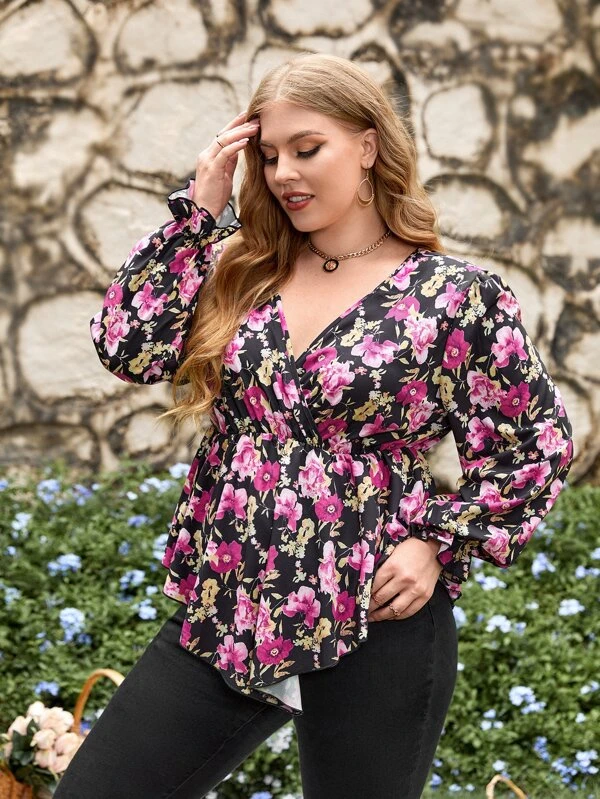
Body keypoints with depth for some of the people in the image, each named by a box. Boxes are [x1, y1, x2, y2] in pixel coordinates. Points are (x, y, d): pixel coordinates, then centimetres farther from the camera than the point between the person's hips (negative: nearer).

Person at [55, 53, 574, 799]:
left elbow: (538, 445, 1)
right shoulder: (240, 269, 7)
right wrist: (198, 211, -4)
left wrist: (439, 541, -9)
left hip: (374, 634, -4)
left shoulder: (459, 296, -5)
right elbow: (127, 347, -4)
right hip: (221, 617, 4)